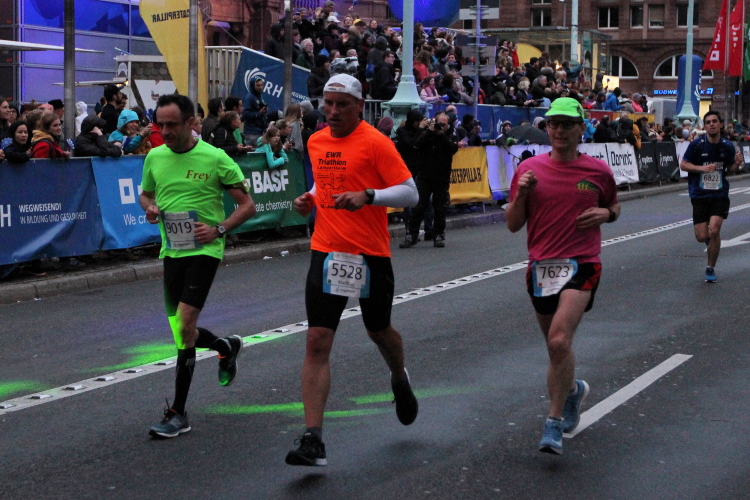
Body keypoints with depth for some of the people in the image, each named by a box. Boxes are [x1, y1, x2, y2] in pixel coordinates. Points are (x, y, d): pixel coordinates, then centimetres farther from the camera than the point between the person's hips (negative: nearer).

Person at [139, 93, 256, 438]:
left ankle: (178, 413, -11)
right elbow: (145, 193, 23)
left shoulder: (215, 158, -7)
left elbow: (247, 205, -1)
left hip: (203, 251, -6)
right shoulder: (155, 157, 6)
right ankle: (227, 347, 43)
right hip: (171, 251, 6)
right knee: (181, 330, 10)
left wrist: (219, 229, -16)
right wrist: (150, 208, 0)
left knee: (184, 323, -18)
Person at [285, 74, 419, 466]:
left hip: (370, 254, -4)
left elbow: (410, 193, -10)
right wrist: (310, 199, 7)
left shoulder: (375, 142, -8)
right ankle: (313, 440, -10)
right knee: (317, 342, -7)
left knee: (379, 331, 16)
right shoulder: (316, 142, 10)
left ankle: (400, 381, 53)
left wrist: (367, 196, -24)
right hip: (326, 252, 4)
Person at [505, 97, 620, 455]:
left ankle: (554, 424, -12)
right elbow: (513, 225, 5)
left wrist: (606, 214, -3)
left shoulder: (598, 171, 3)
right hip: (540, 266, 3)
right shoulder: (529, 169, 3)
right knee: (555, 345, 14)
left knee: (559, 340, -22)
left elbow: (614, 206, 20)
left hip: (581, 265, -3)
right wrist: (521, 194, -13)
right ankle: (573, 390, 47)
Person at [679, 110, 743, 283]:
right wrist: (702, 168, -17)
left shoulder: (727, 146, 1)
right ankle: (711, 240, 39)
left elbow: (730, 169, 14)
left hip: (720, 194, 0)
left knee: (714, 230, -17)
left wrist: (737, 163, -9)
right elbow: (683, 165, -2)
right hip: (699, 195, 0)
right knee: (702, 236, -3)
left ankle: (710, 269, 3)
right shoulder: (696, 144, -7)